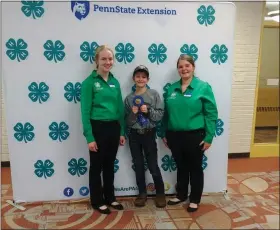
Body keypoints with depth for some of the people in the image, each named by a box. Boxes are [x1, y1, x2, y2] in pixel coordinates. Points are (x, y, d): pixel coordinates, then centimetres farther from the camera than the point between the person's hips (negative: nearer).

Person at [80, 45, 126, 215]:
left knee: (110, 165, 17)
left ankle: (110, 198, 32)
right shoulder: (90, 82, -9)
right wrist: (89, 137, -15)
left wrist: (122, 132, 9)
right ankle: (97, 201, 24)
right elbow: (85, 111, -11)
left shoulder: (115, 82, 8)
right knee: (97, 166, 8)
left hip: (114, 127, 6)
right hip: (98, 128, -5)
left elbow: (120, 108, 11)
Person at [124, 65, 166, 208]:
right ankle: (142, 193, 27)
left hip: (149, 134, -2)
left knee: (153, 166, 3)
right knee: (138, 166, 11)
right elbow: (126, 121, 3)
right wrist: (133, 114, -15)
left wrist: (148, 111, -20)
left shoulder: (154, 94, -2)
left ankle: (160, 193, 22)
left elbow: (160, 115, -5)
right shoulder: (129, 98, 2)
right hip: (134, 135, 2)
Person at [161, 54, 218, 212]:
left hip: (195, 136, -4)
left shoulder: (203, 87, -7)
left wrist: (209, 137, -12)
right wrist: (164, 134, 10)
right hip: (174, 136, 4)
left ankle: (195, 199, 28)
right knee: (181, 167, 19)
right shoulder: (172, 88, 6)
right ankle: (181, 195, 37)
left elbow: (211, 114, -9)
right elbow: (166, 113, 11)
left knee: (195, 168, 11)